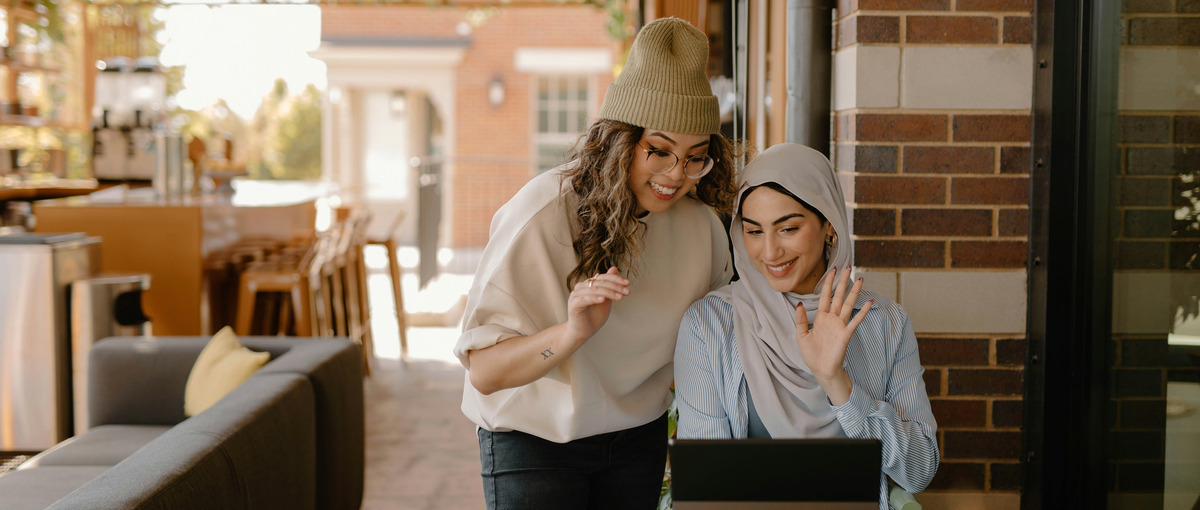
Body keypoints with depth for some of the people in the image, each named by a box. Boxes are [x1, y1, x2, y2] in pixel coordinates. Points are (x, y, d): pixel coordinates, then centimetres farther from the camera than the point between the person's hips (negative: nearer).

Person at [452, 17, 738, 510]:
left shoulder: (699, 225, -8)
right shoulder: (541, 213, -23)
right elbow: (483, 372, -26)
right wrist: (574, 331, -40)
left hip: (638, 436, 4)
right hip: (533, 435, -4)